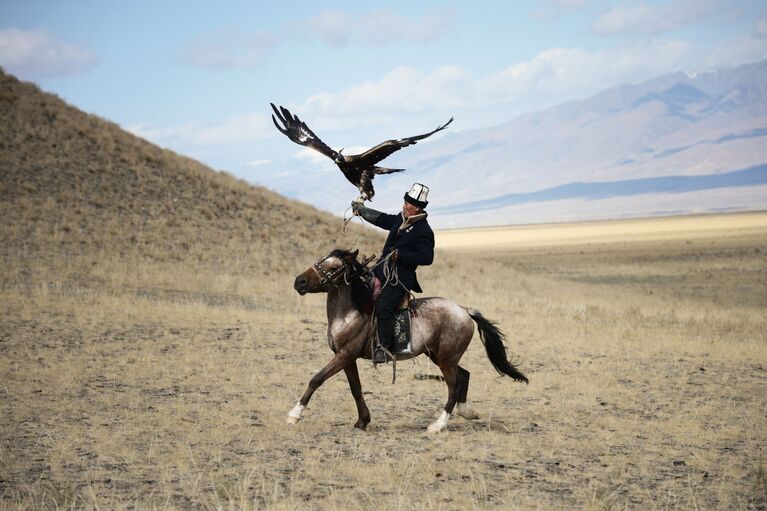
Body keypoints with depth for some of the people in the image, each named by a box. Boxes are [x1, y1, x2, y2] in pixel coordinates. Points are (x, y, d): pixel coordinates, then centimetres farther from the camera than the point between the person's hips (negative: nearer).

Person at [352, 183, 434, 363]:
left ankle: (383, 347, -12)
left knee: (383, 309, -21)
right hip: (382, 270, 9)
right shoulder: (401, 219, 9)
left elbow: (426, 258, -22)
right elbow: (382, 219, 26)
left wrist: (400, 255, -25)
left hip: (398, 279, -9)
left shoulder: (424, 232, -17)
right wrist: (361, 210, 33)